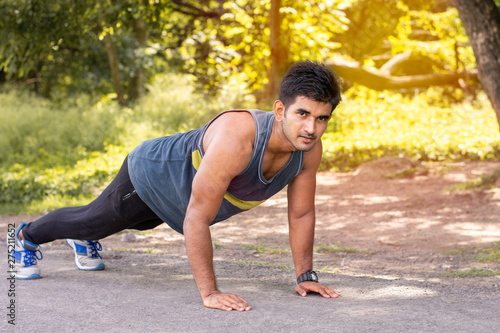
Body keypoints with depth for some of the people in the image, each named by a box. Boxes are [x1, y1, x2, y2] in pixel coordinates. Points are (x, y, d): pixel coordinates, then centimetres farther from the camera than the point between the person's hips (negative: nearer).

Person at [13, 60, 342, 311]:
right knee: (92, 220, 21)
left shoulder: (310, 148, -27)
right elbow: (196, 218, -46)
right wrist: (209, 292, -45)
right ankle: (28, 236, 53)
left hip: (181, 191, 6)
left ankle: (85, 242, 69)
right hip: (152, 174, -6)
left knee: (136, 223, 36)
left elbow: (302, 214, -12)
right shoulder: (237, 138, -49)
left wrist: (306, 276, -15)